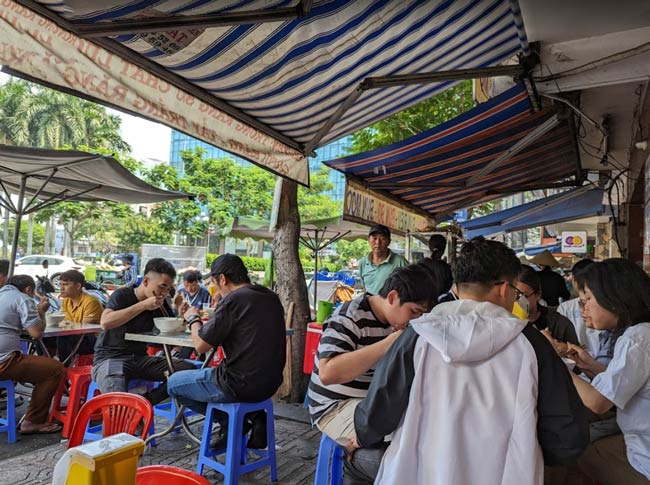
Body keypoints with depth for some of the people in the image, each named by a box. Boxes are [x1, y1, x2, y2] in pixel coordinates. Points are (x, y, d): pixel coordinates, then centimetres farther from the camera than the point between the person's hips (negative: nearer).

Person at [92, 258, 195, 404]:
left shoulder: (161, 304, 8)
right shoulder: (122, 295, -7)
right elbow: (105, 322, -26)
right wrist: (143, 306, -26)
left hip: (140, 359, 6)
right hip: (110, 358, -6)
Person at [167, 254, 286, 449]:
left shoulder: (233, 300, -16)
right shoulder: (271, 297, 8)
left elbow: (201, 345, -13)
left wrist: (193, 318, 5)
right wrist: (206, 319, 19)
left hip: (242, 385, -8)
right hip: (270, 382, 8)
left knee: (174, 383, 11)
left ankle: (232, 423, 6)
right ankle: (252, 416, 13)